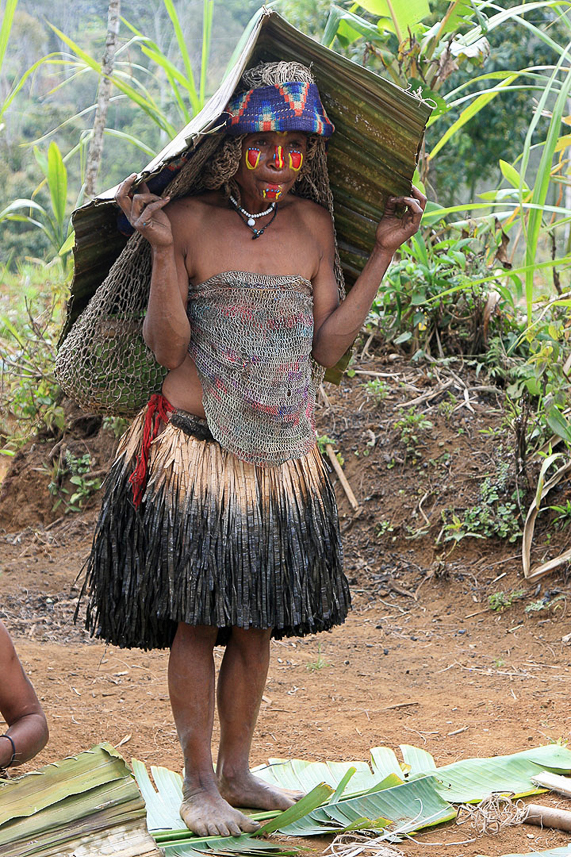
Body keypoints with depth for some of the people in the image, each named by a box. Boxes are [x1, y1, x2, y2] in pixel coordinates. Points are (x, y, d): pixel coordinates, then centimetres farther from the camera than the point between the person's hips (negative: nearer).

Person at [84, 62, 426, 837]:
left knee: (256, 620, 11)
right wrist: (163, 249, -20)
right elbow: (166, 348, -10)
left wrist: (384, 253, 1)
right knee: (196, 620, 1)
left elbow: (326, 347, 2)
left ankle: (237, 772, 24)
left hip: (282, 456, 4)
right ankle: (199, 786, 12)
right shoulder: (188, 219, -7)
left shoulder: (313, 225, 5)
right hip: (194, 447, -4)